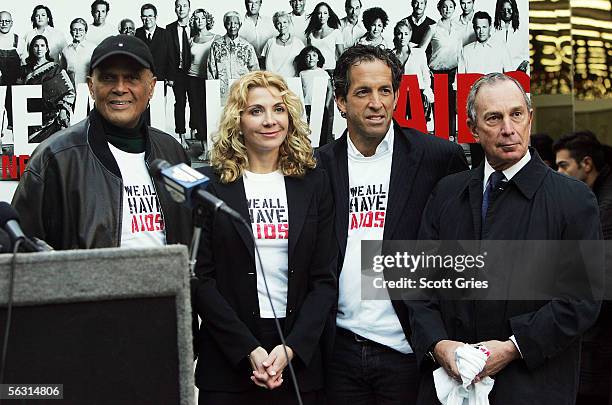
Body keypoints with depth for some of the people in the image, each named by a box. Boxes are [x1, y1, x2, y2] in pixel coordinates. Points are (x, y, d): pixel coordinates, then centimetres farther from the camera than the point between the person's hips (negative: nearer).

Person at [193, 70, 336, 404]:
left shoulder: (313, 183, 6)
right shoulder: (210, 184, 0)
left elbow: (325, 278, 3)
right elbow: (201, 279, -4)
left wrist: (292, 348, -10)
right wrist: (249, 350, -12)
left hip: (300, 358, 2)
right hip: (228, 362, -1)